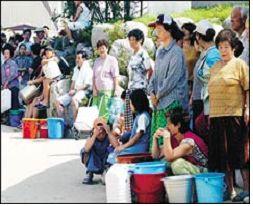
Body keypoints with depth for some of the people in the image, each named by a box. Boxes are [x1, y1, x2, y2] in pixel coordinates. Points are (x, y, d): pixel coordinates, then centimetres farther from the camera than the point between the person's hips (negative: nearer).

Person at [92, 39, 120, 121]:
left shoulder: (112, 60, 0)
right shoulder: (97, 61, 16)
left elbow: (115, 77, -4)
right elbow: (94, 76, 17)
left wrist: (116, 90, -10)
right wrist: (94, 88, 5)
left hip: (108, 90, -6)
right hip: (97, 90, 6)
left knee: (104, 113, -12)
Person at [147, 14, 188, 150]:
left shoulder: (176, 52, -11)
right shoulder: (160, 51, 15)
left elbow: (172, 79, -15)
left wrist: (158, 95, -8)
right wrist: (152, 92, 4)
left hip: (172, 103, -8)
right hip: (158, 103, 8)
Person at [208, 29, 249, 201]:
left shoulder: (239, 64, 0)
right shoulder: (215, 67, 17)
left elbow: (248, 89, -5)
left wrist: (247, 108, -14)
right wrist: (211, 112, 17)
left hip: (235, 115, -6)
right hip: (217, 116, 6)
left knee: (239, 153, -5)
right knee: (223, 155, 6)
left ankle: (247, 189, 1)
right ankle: (230, 190, 13)